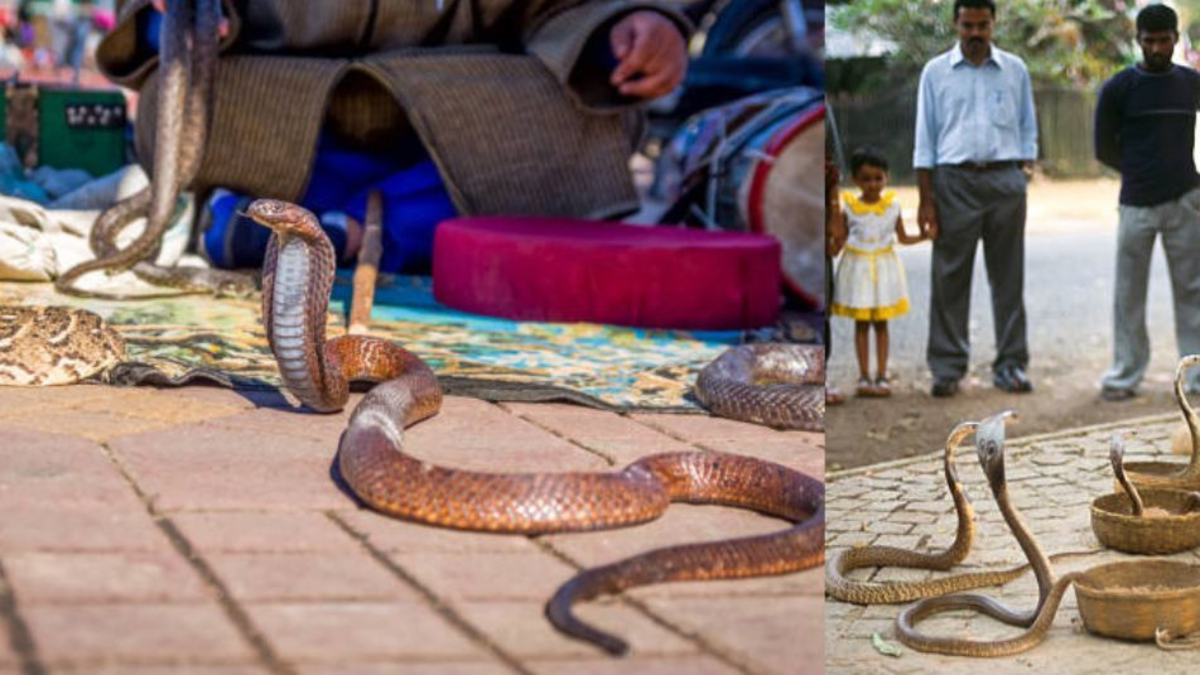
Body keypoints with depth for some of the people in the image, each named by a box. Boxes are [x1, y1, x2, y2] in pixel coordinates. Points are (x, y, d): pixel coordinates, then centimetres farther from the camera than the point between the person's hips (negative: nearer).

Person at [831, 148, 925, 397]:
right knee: (861, 323, 4)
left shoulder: (892, 206, 0)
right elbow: (840, 239, 2)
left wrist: (924, 236, -7)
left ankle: (881, 376, 8)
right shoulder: (849, 208, -4)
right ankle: (864, 377, 8)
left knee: (881, 323, 5)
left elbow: (903, 237, 7)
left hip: (884, 266, 1)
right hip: (858, 266, -1)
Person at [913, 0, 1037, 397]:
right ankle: (947, 368, 4)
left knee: (1008, 276, 4)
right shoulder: (936, 72, 6)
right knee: (950, 278, -1)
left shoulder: (1015, 70, 10)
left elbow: (1028, 131, 13)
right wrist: (926, 200, -2)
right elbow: (925, 140, 5)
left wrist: (1025, 177, 2)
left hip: (1005, 179, 1)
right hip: (955, 181, -1)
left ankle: (1010, 365, 10)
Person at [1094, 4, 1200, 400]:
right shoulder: (1118, 89, -3)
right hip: (1137, 204, -2)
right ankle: (1125, 375, 12)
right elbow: (1105, 149, 3)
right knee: (1129, 293, 3)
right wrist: (1142, 172, 5)